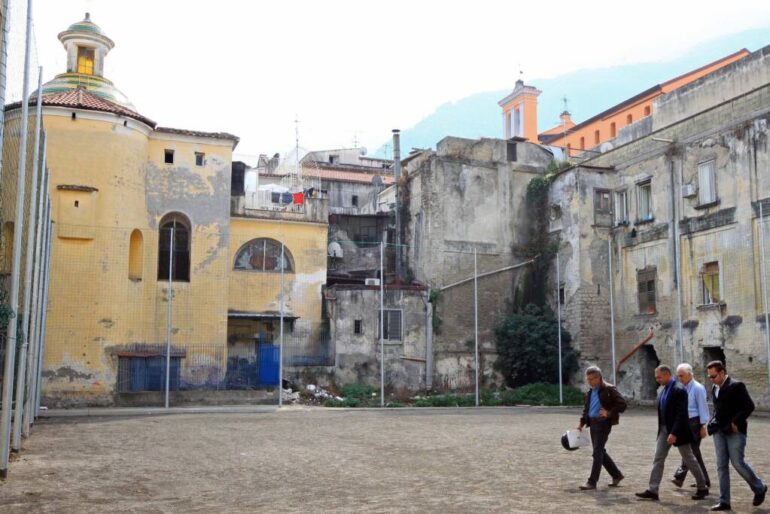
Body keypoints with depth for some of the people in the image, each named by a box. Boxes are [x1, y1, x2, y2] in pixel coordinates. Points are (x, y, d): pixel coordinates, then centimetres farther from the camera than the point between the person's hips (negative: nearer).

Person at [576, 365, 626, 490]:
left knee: (597, 452, -8)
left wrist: (609, 413, -19)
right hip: (593, 423, 8)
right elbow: (586, 408, 23)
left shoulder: (609, 390, -9)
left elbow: (622, 404, -13)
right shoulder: (590, 392, 15)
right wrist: (582, 423, 13)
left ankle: (592, 482, -6)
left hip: (603, 423, -8)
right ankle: (617, 475, 28)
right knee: (600, 452, 13)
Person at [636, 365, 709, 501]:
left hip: (677, 431, -8)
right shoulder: (662, 390, 9)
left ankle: (702, 488, 21)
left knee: (689, 459, 6)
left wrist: (674, 433, -25)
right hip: (664, 429, 8)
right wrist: (662, 429, 14)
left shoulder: (679, 390, -18)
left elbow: (681, 414, -23)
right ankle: (653, 490, 2)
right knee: (658, 459, 2)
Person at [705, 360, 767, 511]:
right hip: (719, 431, 7)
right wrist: (713, 423, 8)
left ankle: (759, 489, 21)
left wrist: (736, 422, -17)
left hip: (734, 431, -7)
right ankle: (724, 501, 8)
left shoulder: (736, 386, -11)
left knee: (738, 463, -5)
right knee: (721, 466, 4)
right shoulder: (715, 388, 12)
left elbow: (749, 406, -14)